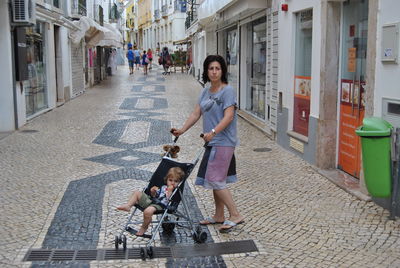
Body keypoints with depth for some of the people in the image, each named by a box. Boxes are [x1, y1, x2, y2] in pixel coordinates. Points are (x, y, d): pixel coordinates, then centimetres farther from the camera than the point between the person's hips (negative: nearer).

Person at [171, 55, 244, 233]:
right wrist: (182, 130, 0)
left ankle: (235, 215, -2)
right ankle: (219, 216, 25)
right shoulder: (206, 92, 13)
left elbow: (228, 116, -20)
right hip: (212, 142, 9)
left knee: (216, 180, -11)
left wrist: (213, 132, -31)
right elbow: (196, 114, 11)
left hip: (223, 141, -8)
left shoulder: (227, 91, -11)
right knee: (215, 179, 14)